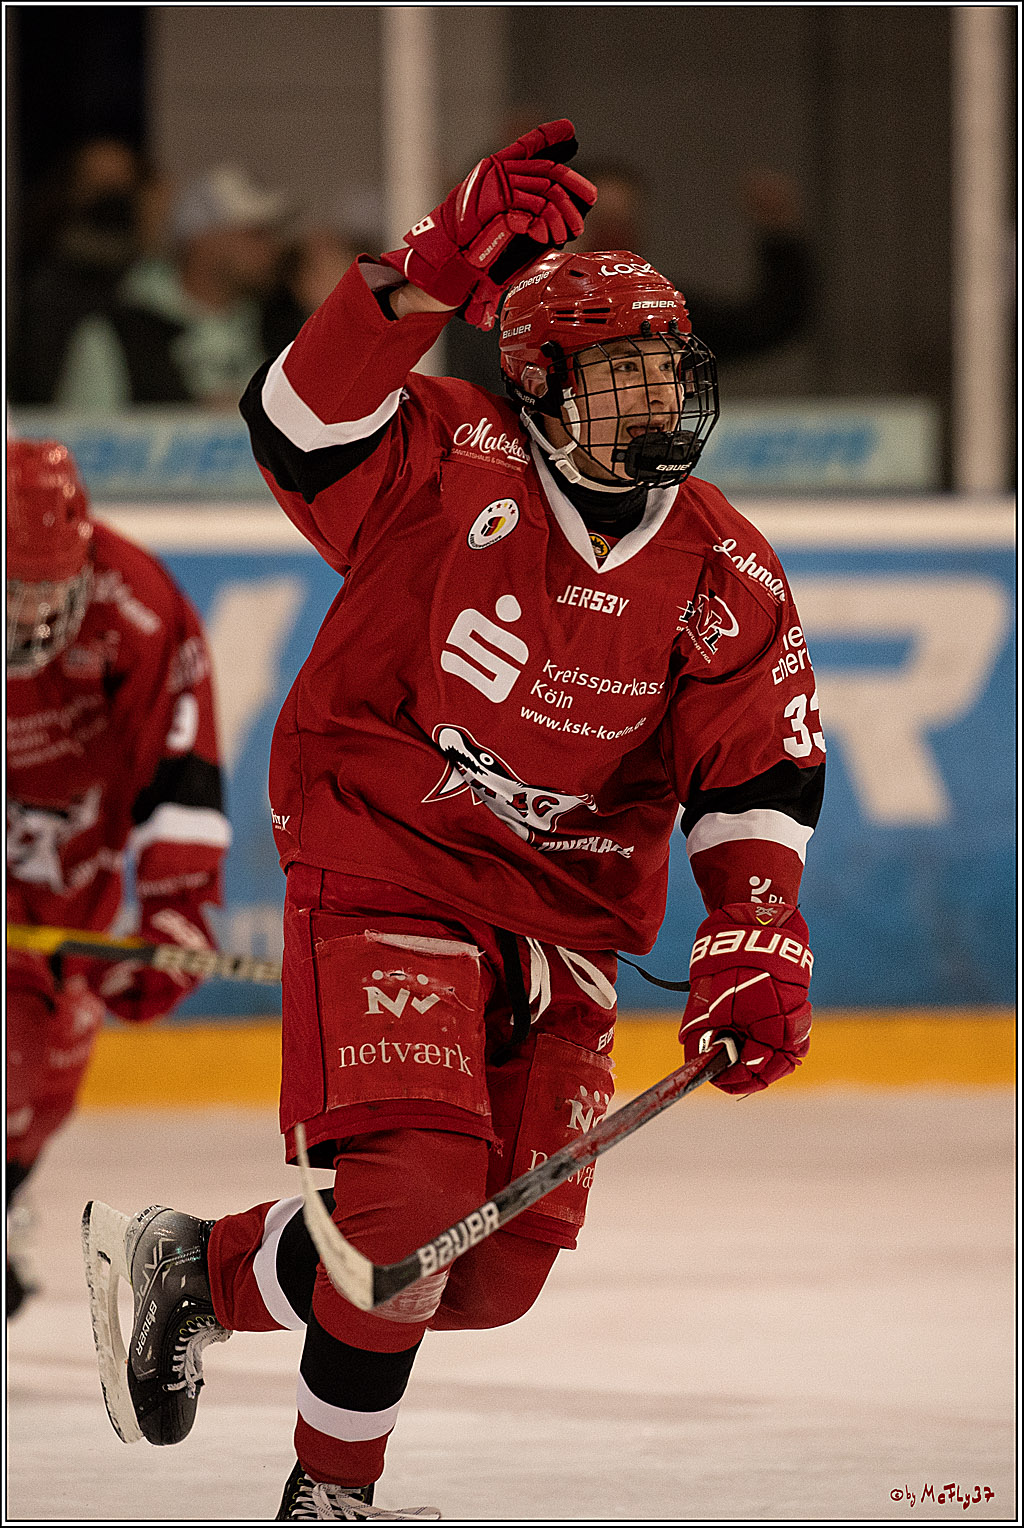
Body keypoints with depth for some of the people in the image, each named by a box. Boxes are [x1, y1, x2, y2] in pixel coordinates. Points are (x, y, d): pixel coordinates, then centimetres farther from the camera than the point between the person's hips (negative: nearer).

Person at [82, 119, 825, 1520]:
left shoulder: (728, 580, 0)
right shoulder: (456, 467, -11)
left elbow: (758, 778, 0)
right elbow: (307, 413, -30)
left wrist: (754, 947, -15)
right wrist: (436, 274, -44)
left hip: (563, 921, 6)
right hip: (382, 867, -5)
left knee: (501, 1268, 4)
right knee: (416, 1187, -21)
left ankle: (202, 1269, 27)